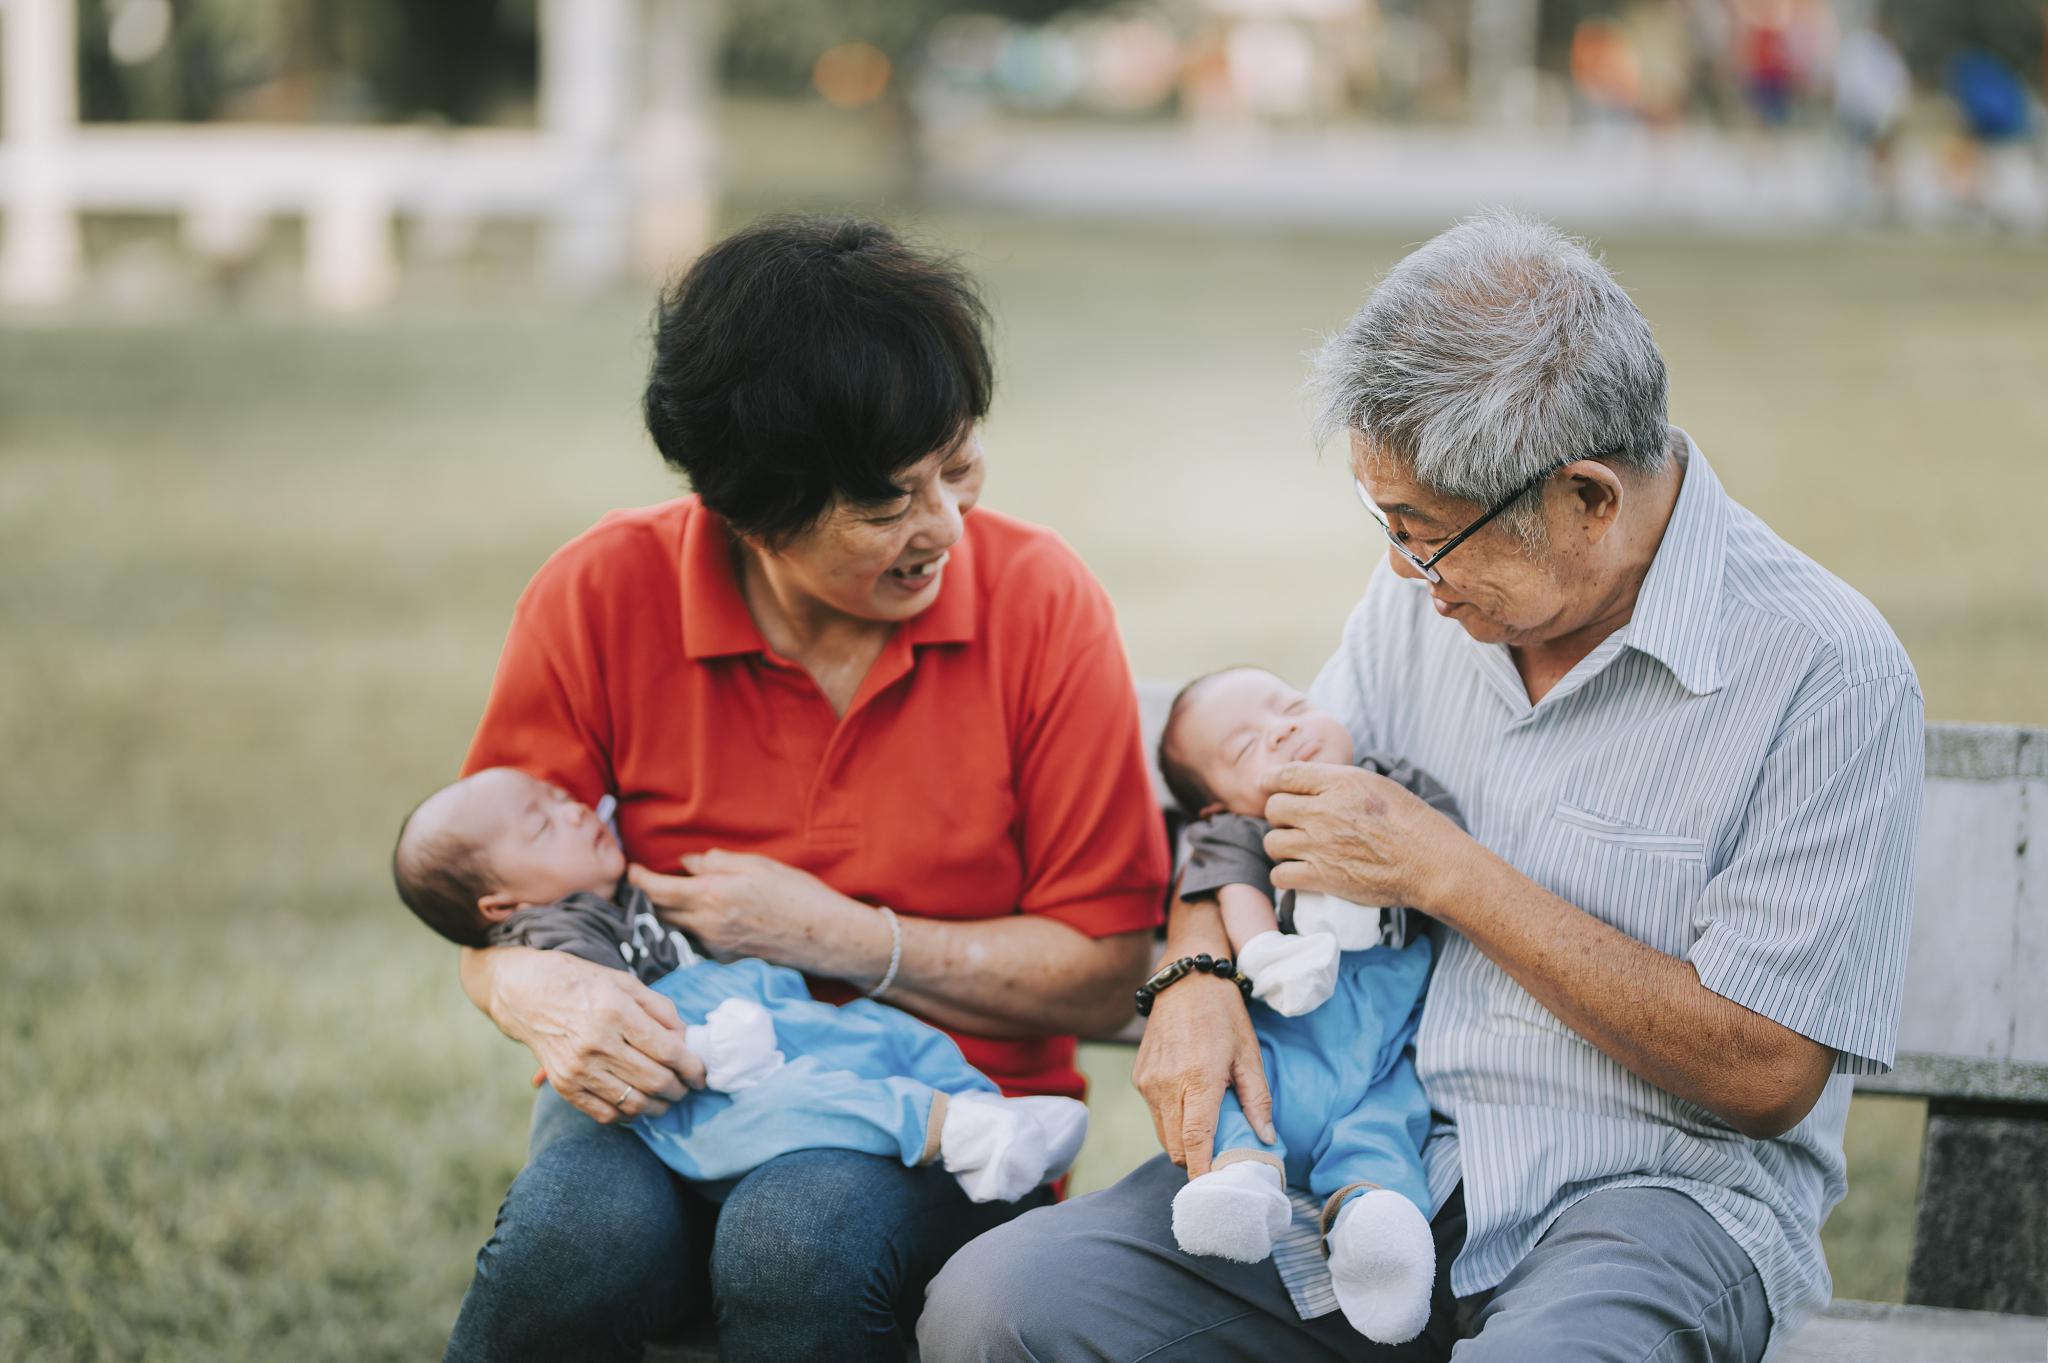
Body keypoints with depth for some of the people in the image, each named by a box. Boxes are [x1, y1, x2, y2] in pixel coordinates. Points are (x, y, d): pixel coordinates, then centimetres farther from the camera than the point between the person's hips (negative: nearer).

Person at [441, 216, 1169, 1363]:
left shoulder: (1041, 602, -8)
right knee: (574, 1241, -33)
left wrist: (835, 937, -15)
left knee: (798, 1244, -36)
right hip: (669, 1081, 1)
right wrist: (547, 998, -23)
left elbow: (1101, 975, -5)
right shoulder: (605, 594, -6)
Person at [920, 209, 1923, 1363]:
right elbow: (1254, 796, 22)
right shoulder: (1436, 586, 8)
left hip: (1659, 1190, -6)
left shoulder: (1830, 673, -11)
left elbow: (1766, 1074, -14)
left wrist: (1448, 874, -12)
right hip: (1380, 1159, 6)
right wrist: (1197, 968, -2)